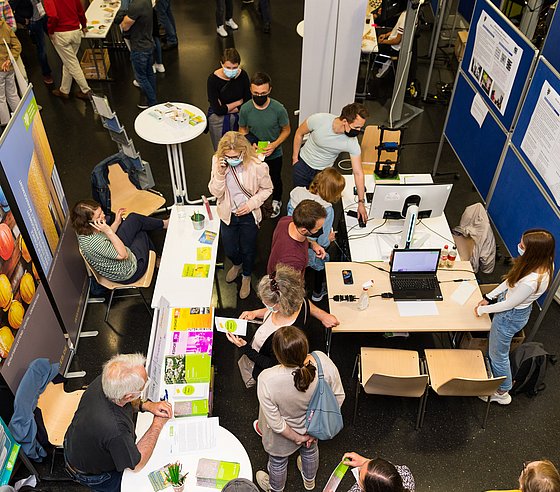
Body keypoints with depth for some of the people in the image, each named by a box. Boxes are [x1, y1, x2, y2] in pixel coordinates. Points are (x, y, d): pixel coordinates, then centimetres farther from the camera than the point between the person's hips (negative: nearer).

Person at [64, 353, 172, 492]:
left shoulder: (101, 381, -26)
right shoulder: (115, 430, -45)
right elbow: (137, 465, -24)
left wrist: (146, 405, -15)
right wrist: (158, 425, -19)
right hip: (92, 474, -6)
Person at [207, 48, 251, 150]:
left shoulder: (243, 75, -13)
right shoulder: (213, 79, -22)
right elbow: (218, 110, -23)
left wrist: (226, 109, -17)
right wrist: (239, 102, -13)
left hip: (239, 117, 3)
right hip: (219, 120, -2)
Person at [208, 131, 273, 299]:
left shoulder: (257, 166, -24)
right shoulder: (218, 162, -16)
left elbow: (267, 188, -7)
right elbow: (215, 192, -14)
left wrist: (252, 204, -19)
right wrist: (220, 173, -31)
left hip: (248, 215, -2)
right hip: (228, 214, 2)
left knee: (248, 249, 17)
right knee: (229, 250, 19)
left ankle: (246, 276, 49)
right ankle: (237, 264, 57)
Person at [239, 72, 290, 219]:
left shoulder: (278, 109, -26)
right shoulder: (245, 109, -21)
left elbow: (286, 130, -11)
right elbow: (242, 129, -3)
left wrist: (274, 145, -25)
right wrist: (250, 143, -22)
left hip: (274, 154, -1)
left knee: (275, 179, 24)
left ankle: (276, 201, 54)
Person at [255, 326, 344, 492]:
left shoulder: (267, 380, -43)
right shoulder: (323, 361, -35)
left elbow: (276, 423, -27)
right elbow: (338, 397, -17)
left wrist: (297, 438, -7)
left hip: (284, 436, -3)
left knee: (278, 462, 33)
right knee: (310, 449, 38)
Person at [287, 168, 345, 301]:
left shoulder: (296, 193, -16)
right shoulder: (327, 210, -33)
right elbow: (322, 241, -26)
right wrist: (329, 238, -3)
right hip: (309, 254, -4)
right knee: (322, 263, 31)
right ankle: (317, 293, 56)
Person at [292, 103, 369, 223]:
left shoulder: (352, 143, -28)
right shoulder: (318, 119, -32)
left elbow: (358, 173, -20)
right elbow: (299, 133, -11)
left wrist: (361, 202, -18)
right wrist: (295, 157, -4)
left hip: (323, 171, 0)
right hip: (303, 164, 0)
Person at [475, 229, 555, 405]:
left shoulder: (531, 281, -41)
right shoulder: (544, 262, -15)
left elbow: (509, 305, -24)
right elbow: (511, 279, -1)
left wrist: (483, 310, -9)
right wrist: (489, 297, 3)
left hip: (510, 316, -8)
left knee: (498, 354, 17)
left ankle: (502, 393, 41)